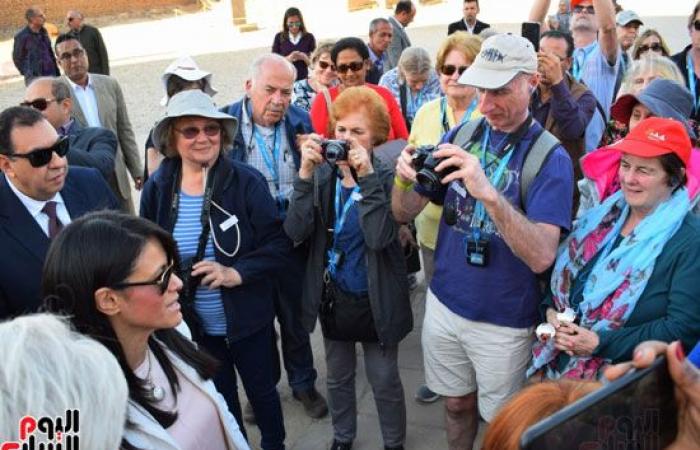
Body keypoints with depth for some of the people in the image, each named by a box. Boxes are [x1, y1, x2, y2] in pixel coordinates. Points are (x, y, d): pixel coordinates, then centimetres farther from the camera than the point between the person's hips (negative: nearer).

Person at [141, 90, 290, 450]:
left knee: (261, 390, 20)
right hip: (194, 324, 2)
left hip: (247, 319, -2)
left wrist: (236, 273, -27)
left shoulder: (247, 181, -16)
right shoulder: (157, 188, -9)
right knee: (219, 397, 23)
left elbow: (277, 246, -15)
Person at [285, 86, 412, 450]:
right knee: (338, 377, 22)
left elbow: (379, 237, -28)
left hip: (376, 300, -3)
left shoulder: (386, 178, -13)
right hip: (332, 297, 3)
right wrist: (305, 173, -27)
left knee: (384, 381, 12)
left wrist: (366, 177, -32)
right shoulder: (322, 175, -7)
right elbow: (296, 232, -19)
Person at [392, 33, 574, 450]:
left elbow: (541, 256, -28)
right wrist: (403, 180, -22)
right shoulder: (461, 135, -1)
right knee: (457, 404, 22)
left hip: (504, 321, -4)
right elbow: (404, 213, 1)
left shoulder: (550, 157, -16)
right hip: (444, 304, 4)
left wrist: (488, 193, -41)